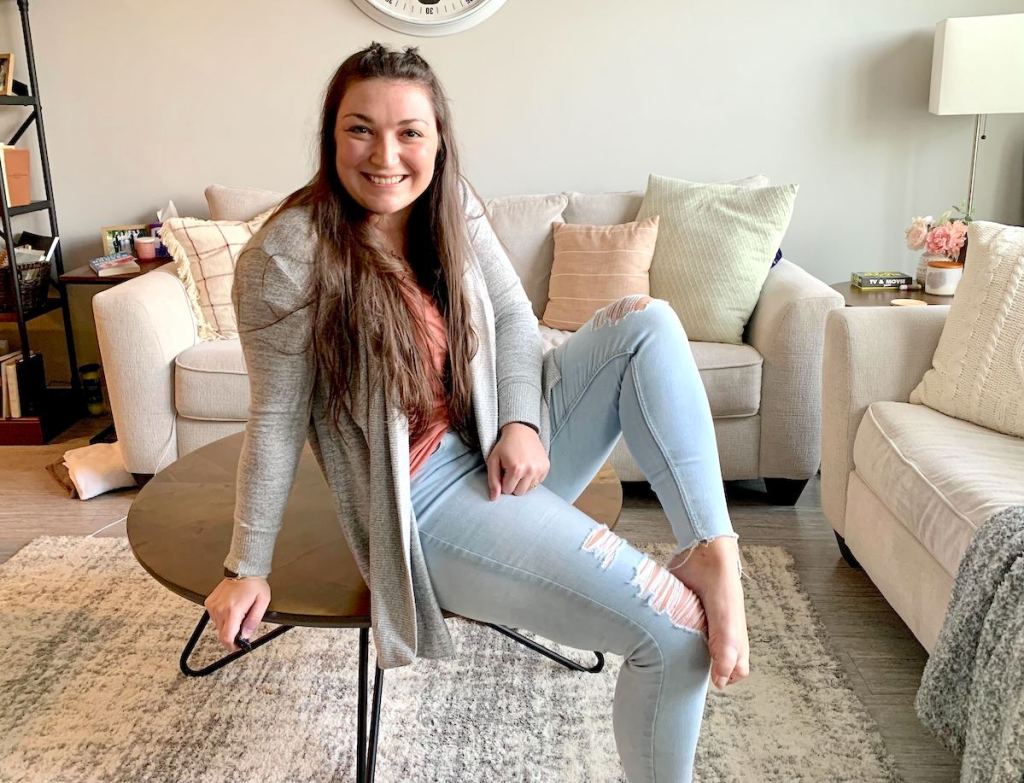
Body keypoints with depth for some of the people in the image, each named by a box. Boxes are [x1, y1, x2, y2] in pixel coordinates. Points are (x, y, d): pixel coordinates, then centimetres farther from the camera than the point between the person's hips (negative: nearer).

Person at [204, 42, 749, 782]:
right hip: (428, 495, -7)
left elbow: (514, 317, 4)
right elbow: (278, 420, -12)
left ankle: (711, 550, -18)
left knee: (645, 322, -14)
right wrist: (247, 567, -7)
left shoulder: (453, 207, 1)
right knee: (673, 629, -17)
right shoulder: (286, 258, -17)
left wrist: (522, 421, -14)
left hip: (505, 444, 7)